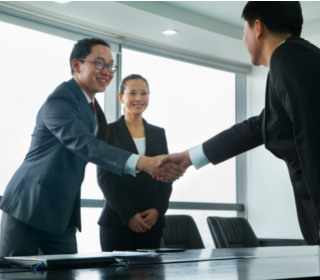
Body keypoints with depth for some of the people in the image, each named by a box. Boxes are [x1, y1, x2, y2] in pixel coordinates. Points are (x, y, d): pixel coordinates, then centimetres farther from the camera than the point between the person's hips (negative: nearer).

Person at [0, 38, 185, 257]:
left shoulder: (92, 107, 12)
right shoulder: (60, 100, -19)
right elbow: (84, 144, -35)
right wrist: (142, 163, -45)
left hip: (63, 213, 9)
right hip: (30, 207, -8)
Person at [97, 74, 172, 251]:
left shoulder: (158, 133, 15)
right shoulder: (109, 132, 2)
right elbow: (104, 177, -4)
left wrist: (158, 209, -5)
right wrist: (128, 215, -12)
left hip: (152, 221, 3)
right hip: (117, 221, -3)